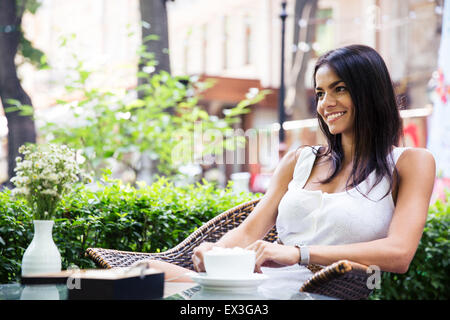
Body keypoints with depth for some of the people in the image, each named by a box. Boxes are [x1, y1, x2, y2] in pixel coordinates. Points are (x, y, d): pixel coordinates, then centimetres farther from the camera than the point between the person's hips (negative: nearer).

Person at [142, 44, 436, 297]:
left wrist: (298, 253, -21)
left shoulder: (411, 163, 7)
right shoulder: (300, 160, 22)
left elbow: (398, 254, -10)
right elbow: (249, 231, 14)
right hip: (263, 285, 5)